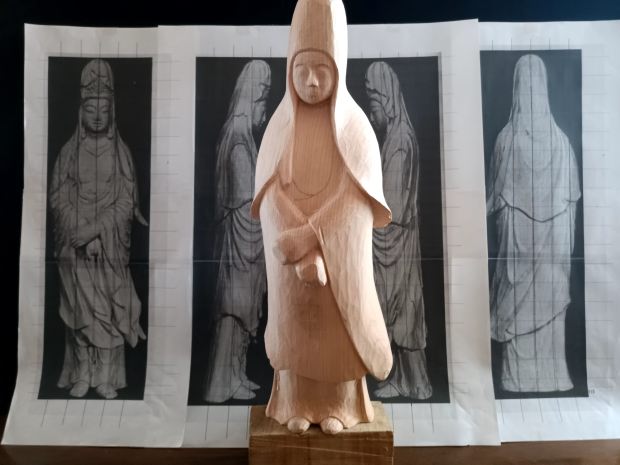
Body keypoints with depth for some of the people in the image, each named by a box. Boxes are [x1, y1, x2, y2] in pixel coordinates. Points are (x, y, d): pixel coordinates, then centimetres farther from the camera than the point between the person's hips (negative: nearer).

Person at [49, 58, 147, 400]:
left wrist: (99, 233, -13)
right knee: (80, 310, 5)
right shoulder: (69, 151, 5)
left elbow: (126, 201, -3)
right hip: (75, 247, 1)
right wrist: (83, 233, -12)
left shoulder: (121, 152, 3)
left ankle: (108, 377, 12)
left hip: (111, 246, -1)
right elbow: (57, 198, 1)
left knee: (109, 308, 1)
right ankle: (82, 375, 18)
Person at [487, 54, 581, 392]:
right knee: (551, 297, 10)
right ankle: (552, 374, 20)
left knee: (518, 300, 5)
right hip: (555, 232, 2)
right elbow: (573, 193, 4)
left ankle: (519, 376, 13)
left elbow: (495, 193, -1)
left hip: (516, 230, -2)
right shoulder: (560, 139, -2)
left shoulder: (506, 138, -7)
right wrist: (563, 224, 16)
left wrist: (497, 222, 14)